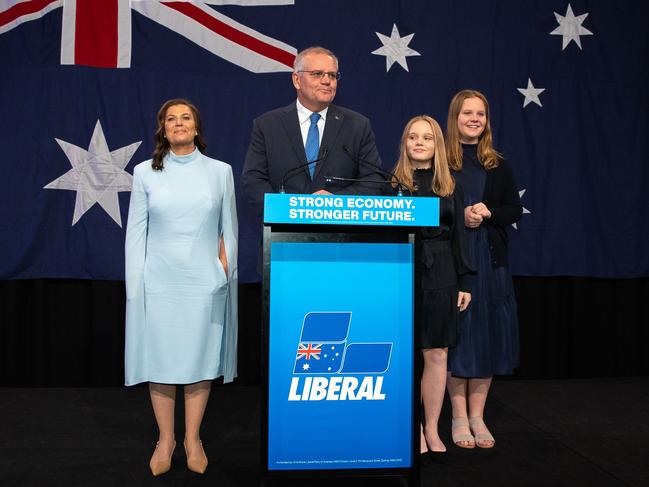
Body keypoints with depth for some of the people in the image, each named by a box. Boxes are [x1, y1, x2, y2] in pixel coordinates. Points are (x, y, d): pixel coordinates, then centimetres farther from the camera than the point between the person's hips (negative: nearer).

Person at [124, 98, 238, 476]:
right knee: (160, 360, 5)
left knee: (201, 359, 6)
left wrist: (225, 269, 2)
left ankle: (193, 439, 21)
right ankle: (166, 440, 20)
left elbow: (229, 229, 9)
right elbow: (136, 231, 4)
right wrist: (135, 285, 0)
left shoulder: (220, 172, 5)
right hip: (159, 282, 0)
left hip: (205, 282, 0)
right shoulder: (146, 173, 4)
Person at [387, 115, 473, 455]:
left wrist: (464, 282, 7)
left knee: (437, 354, 5)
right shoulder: (393, 183, 2)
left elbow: (458, 237, 12)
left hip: (440, 273, 3)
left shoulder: (449, 187, 11)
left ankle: (432, 430, 17)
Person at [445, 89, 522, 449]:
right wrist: (459, 216, -16)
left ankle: (477, 416, 19)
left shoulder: (498, 165, 9)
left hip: (489, 258, 4)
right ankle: (459, 418, 14)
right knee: (455, 334, 1)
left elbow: (515, 210, 9)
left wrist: (488, 213, -9)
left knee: (488, 333, 6)